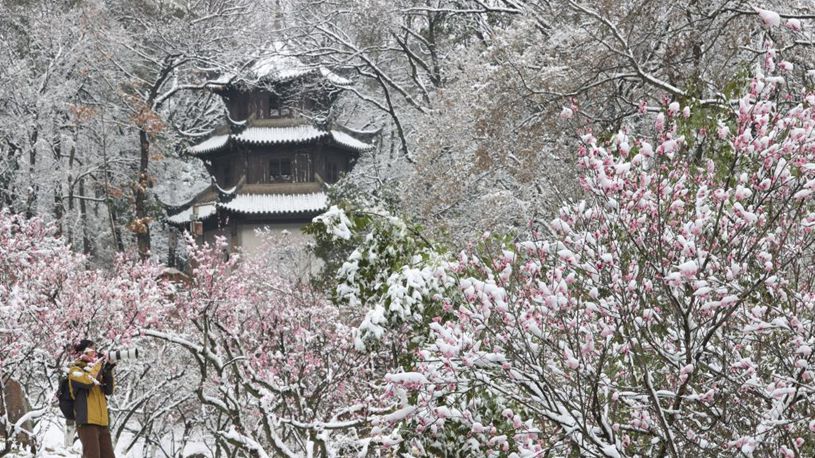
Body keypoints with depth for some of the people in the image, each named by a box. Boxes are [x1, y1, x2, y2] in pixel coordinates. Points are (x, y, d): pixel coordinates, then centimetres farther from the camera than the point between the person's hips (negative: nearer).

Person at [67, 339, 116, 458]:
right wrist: (97, 364, -6)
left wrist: (108, 371, 1)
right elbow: (87, 380, -19)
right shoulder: (75, 369, 2)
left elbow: (108, 390, 12)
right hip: (87, 422, -7)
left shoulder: (96, 370, 21)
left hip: (103, 423, 7)